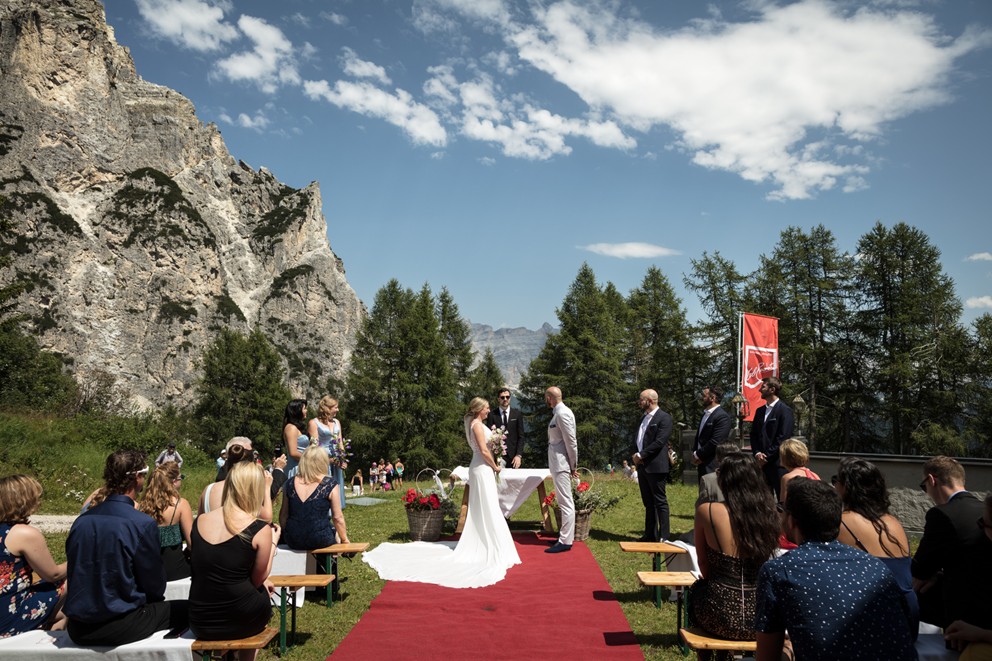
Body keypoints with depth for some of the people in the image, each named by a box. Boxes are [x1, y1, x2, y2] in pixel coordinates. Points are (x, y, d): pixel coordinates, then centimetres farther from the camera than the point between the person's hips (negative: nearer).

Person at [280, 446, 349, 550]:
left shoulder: (291, 483, 3)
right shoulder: (330, 484, -8)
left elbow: (283, 515, 11)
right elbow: (337, 517, -4)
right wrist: (345, 540, 10)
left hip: (293, 542, 4)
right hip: (319, 540, -4)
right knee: (337, 530, 27)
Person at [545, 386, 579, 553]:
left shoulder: (563, 414, -16)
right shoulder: (558, 413, 14)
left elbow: (571, 441, -17)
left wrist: (574, 466, -12)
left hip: (562, 463, -10)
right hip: (557, 464, 10)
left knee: (565, 502, -6)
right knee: (564, 502, 15)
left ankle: (565, 541, -3)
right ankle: (565, 536, 24)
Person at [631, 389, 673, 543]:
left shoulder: (664, 418, -9)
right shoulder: (643, 417, 17)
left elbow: (659, 442, -18)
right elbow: (638, 439, 20)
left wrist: (641, 455, -15)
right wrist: (636, 455, 1)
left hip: (655, 466, -8)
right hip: (642, 466, 8)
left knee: (660, 502, -3)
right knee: (648, 503, 13)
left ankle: (664, 536, 1)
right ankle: (650, 535, 19)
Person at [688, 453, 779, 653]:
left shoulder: (707, 511, -12)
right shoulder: (770, 513, -3)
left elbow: (705, 569, 1)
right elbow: (761, 568, 11)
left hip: (722, 615, -3)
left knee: (696, 589, 30)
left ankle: (706, 654, 43)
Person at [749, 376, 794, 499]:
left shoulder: (785, 410, -7)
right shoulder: (760, 411, 15)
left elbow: (783, 438, -13)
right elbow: (753, 434, 16)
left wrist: (766, 456, -12)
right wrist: (757, 453, 0)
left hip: (777, 462, -7)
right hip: (762, 462, 7)